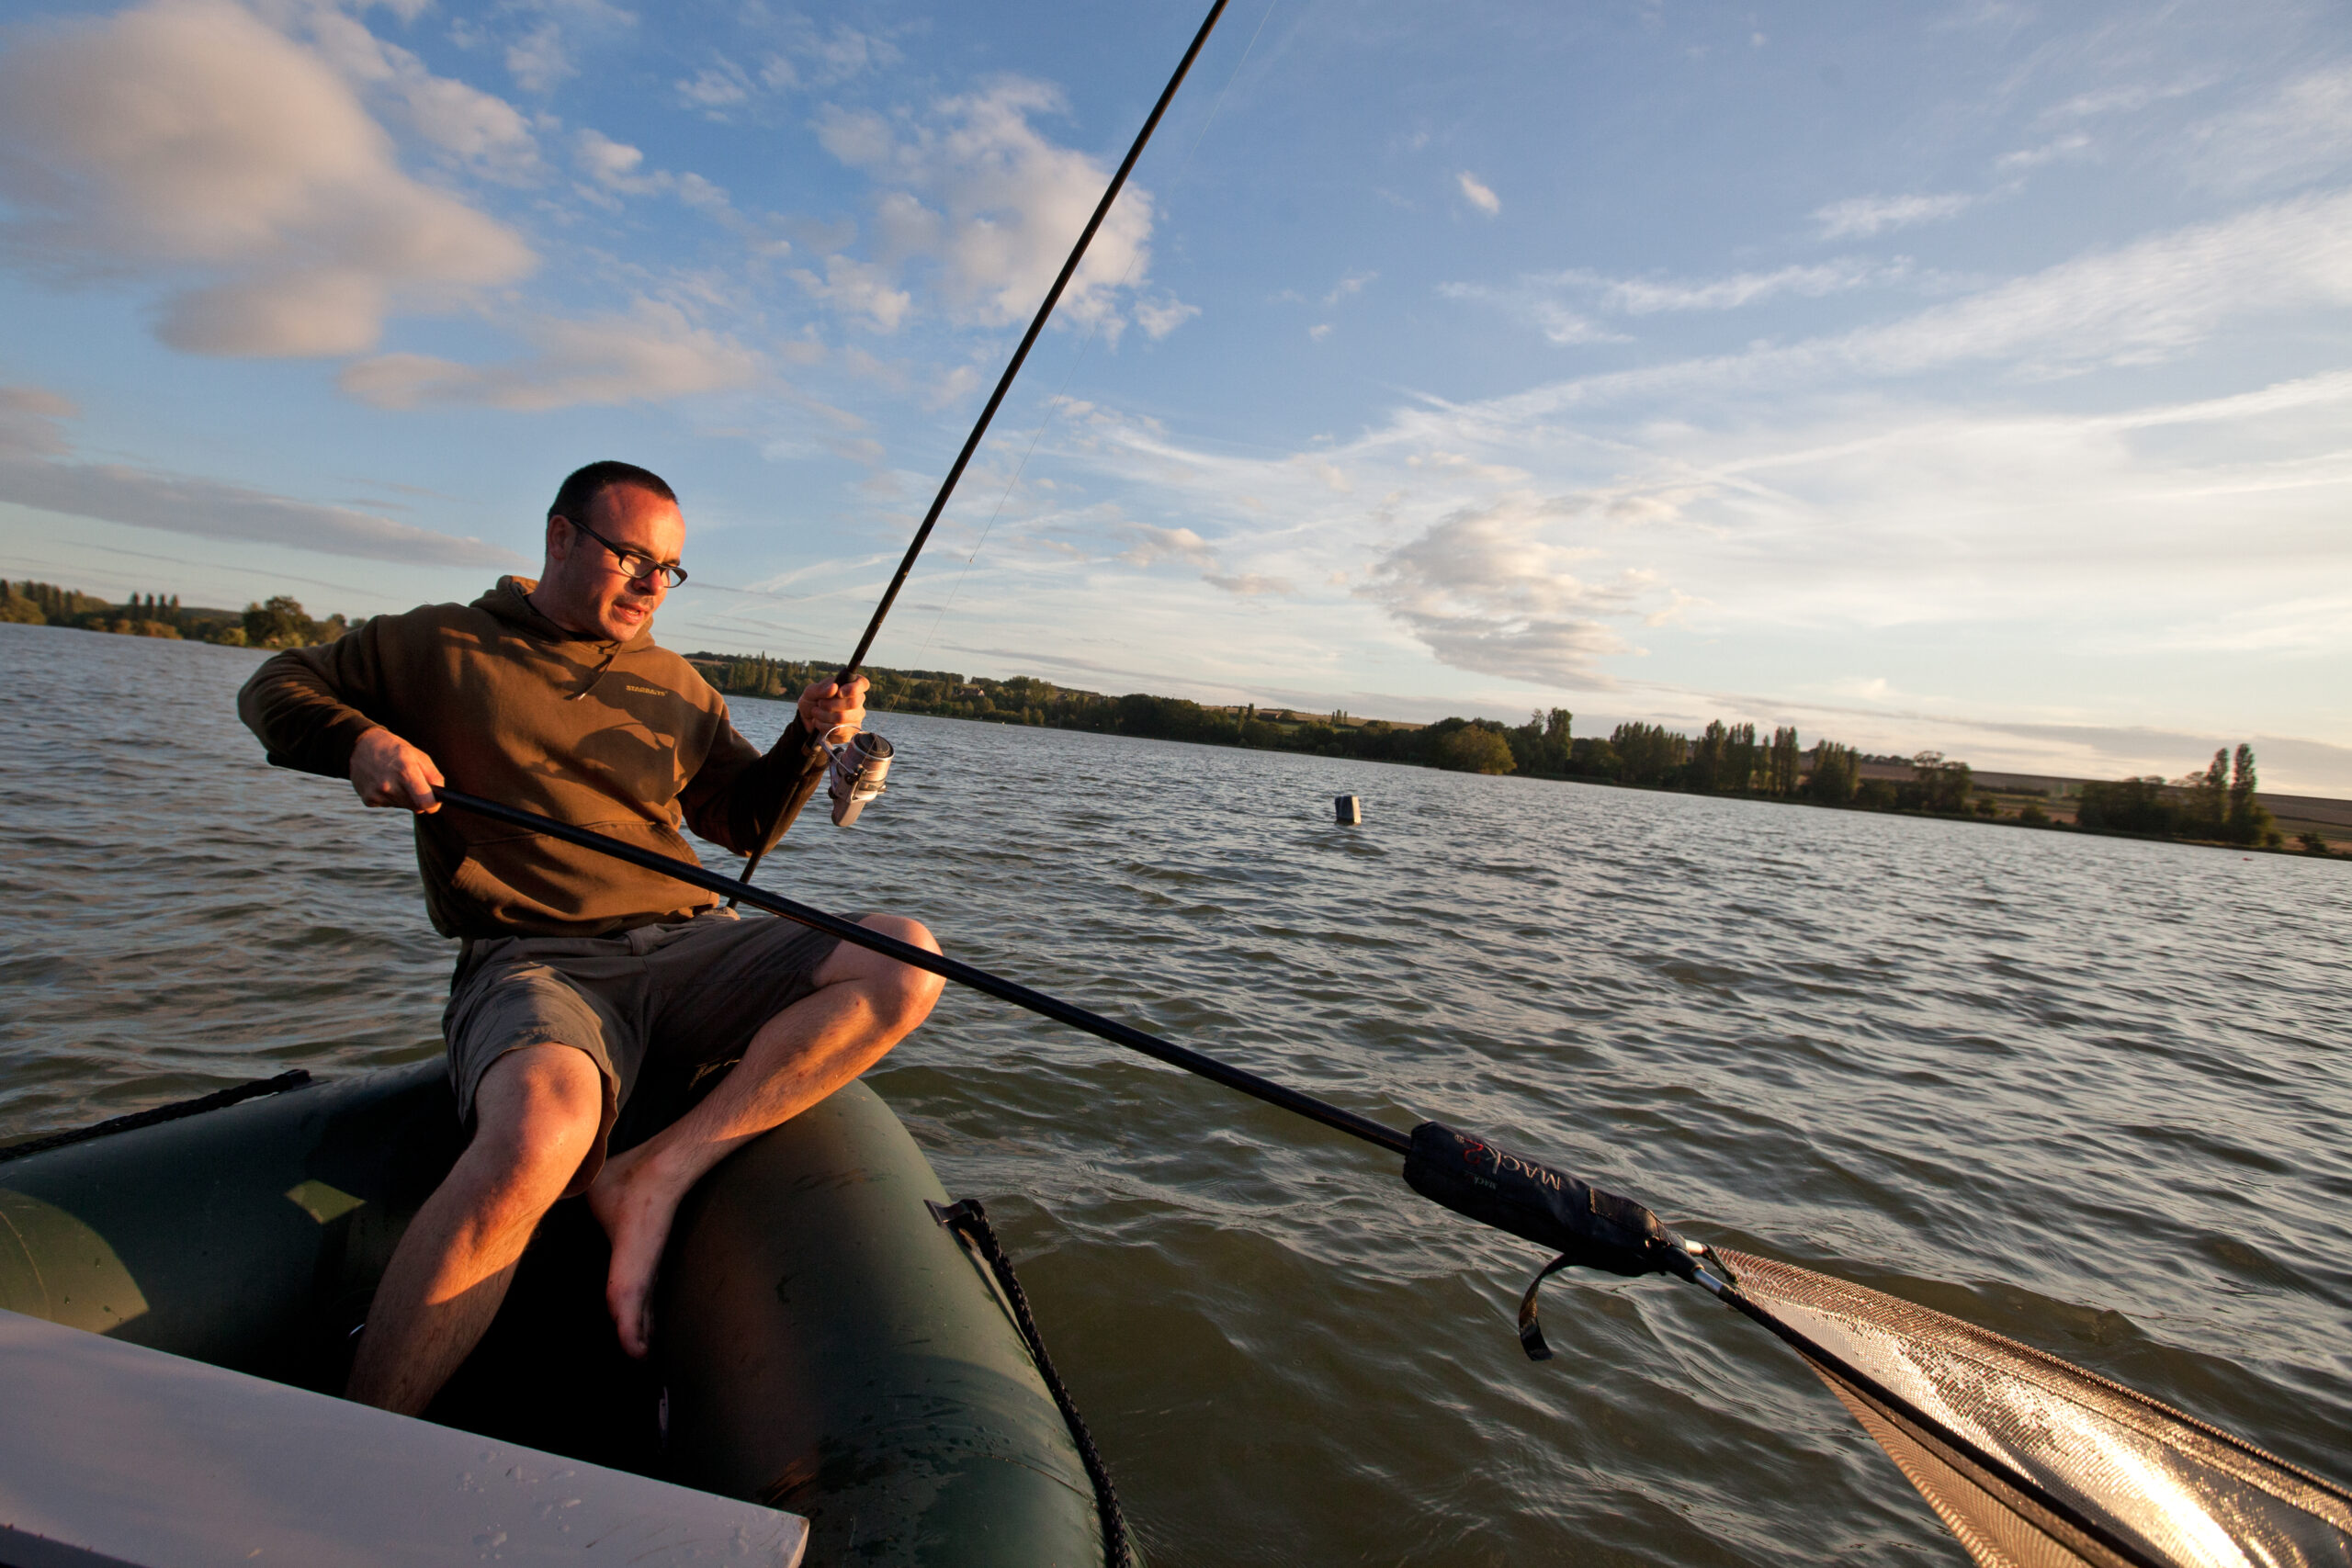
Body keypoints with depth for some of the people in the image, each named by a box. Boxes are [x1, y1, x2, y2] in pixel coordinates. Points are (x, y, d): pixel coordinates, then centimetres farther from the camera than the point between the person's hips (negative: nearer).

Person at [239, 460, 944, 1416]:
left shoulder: (674, 685, 23)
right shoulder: (441, 646, 14)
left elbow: (743, 821, 24)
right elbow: (272, 690, 22)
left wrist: (805, 743, 4)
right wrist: (358, 740, -1)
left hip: (691, 947, 4)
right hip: (534, 964, -4)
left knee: (906, 962, -21)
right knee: (542, 1126, -40)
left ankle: (656, 1176, -22)